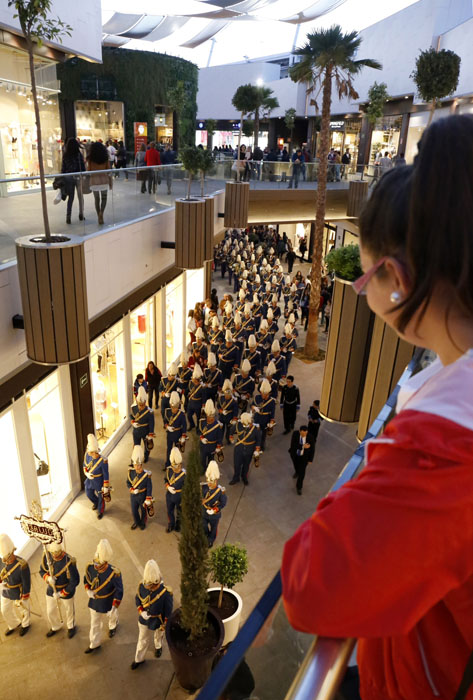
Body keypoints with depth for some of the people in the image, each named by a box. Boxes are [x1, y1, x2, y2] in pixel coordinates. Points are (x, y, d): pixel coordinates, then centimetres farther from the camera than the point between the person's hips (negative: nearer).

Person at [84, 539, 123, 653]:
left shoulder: (114, 573, -35)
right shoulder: (90, 567, -23)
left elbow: (119, 591, -25)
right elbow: (86, 579, 0)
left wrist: (114, 607, -27)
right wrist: (88, 590, -17)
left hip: (109, 602, -2)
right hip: (94, 601, 2)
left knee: (112, 615, 29)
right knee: (95, 623, 18)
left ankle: (113, 627, 63)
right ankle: (94, 644, 42)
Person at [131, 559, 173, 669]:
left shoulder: (166, 592, -35)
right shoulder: (142, 586, -25)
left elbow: (168, 610, -21)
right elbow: (137, 599, -6)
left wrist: (164, 625, -11)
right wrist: (141, 612, -20)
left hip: (158, 621, -2)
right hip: (144, 619, 2)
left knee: (158, 636, 29)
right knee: (142, 640, 23)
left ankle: (158, 647, 62)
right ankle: (139, 659, 48)